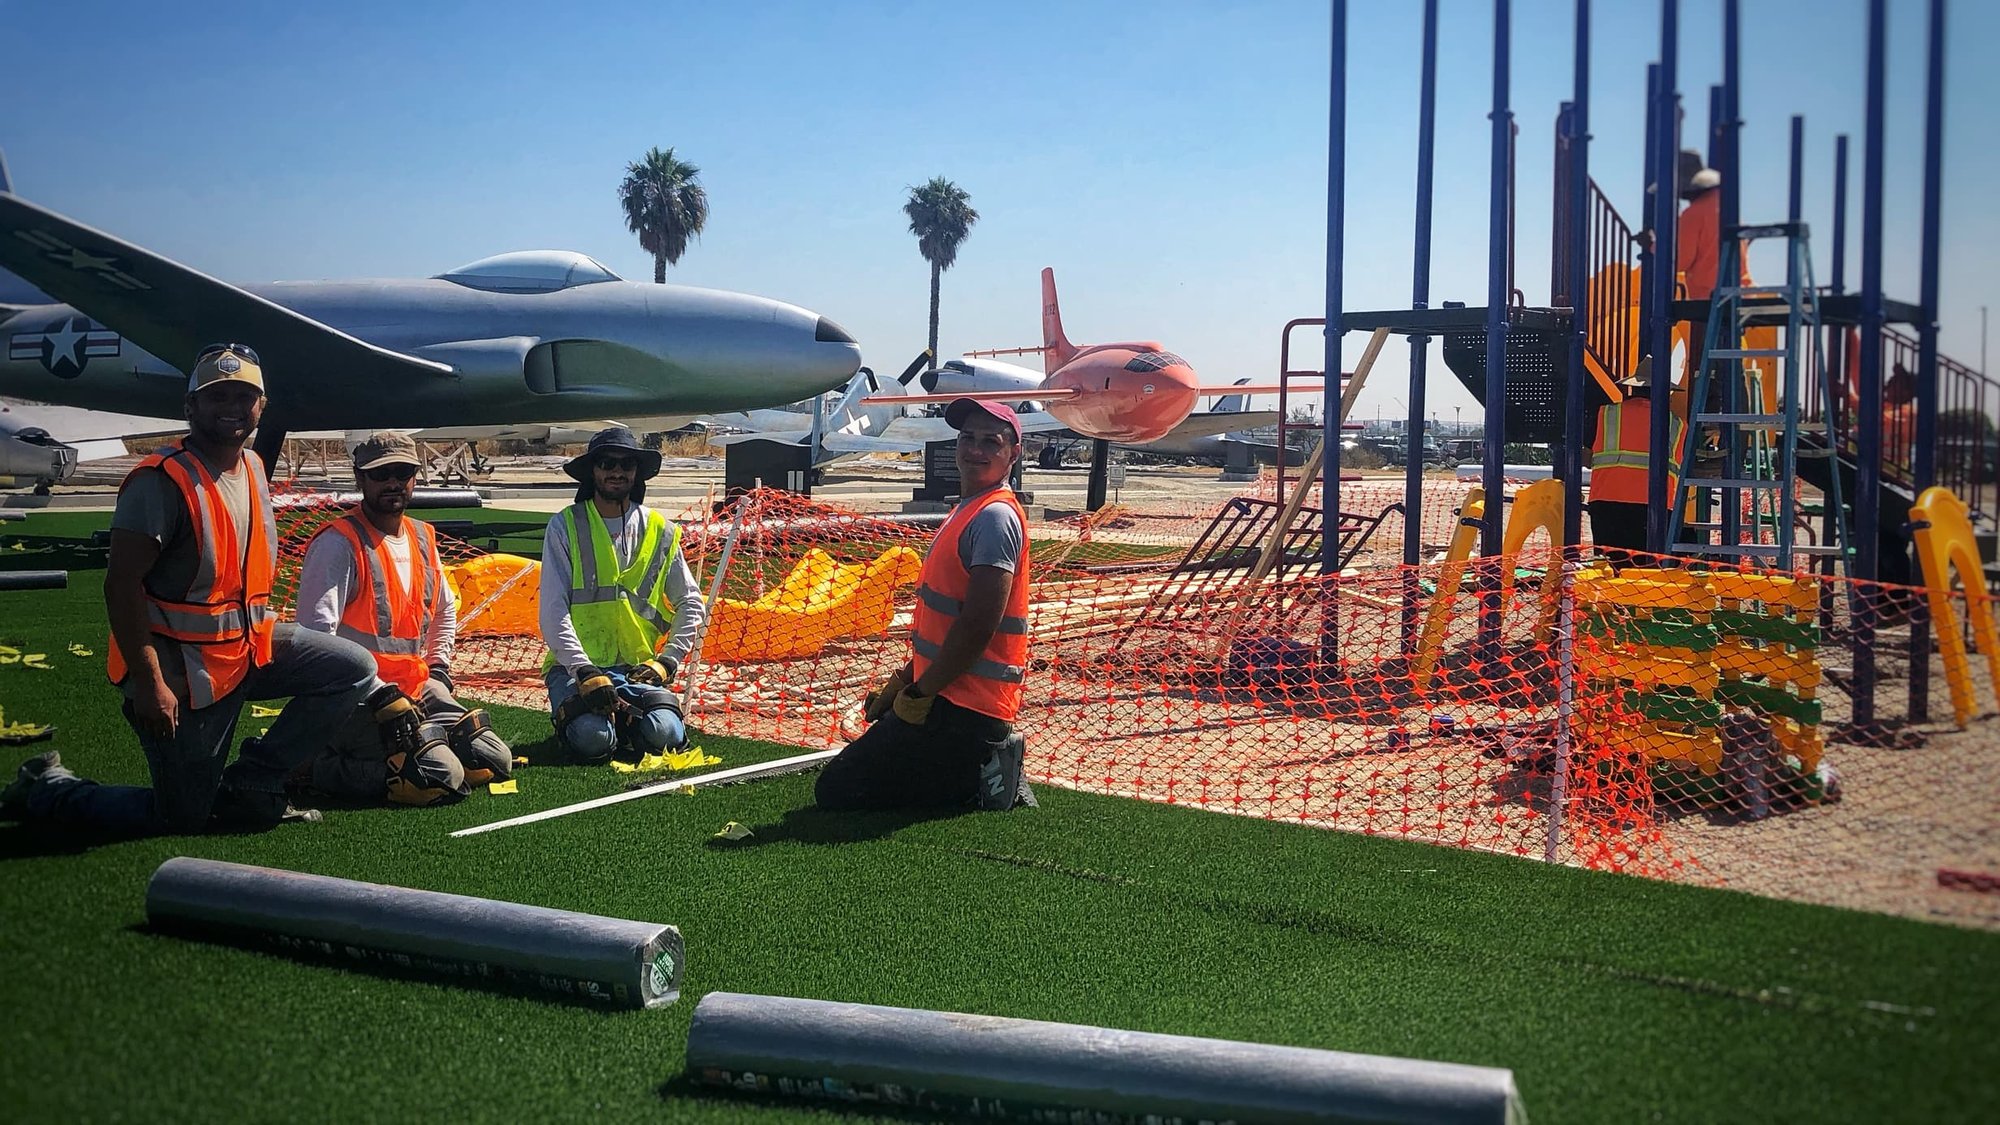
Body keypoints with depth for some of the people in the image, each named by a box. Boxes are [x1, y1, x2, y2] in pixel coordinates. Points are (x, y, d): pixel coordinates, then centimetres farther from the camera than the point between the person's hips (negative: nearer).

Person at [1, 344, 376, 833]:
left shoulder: (253, 470, 7)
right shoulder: (162, 481, -19)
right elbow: (121, 584, -22)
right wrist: (148, 682, -25)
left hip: (247, 646, 8)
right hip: (181, 668, -7)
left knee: (354, 669, -3)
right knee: (181, 818, 1)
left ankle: (248, 784, 4)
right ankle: (47, 788, 24)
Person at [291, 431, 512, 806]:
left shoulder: (422, 538, 12)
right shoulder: (338, 544, -12)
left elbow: (445, 610, 31)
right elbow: (315, 636, -21)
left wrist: (438, 669, 17)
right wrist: (381, 697, -23)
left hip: (416, 689, 8)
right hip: (357, 701, -8)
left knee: (495, 762, -1)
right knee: (442, 778, -24)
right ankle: (319, 766, -7)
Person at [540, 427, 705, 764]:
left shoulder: (659, 531, 8)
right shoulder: (565, 527, -1)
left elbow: (691, 604, 12)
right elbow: (553, 612, -8)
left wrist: (666, 661, -2)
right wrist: (585, 672, -20)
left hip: (637, 668, 3)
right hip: (575, 665, -3)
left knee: (665, 735, -26)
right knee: (593, 739, -31)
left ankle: (622, 717, 7)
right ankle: (572, 714, 4)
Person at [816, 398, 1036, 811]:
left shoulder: (996, 517, -16)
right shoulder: (967, 511, 16)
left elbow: (979, 626, -23)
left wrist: (920, 692, -16)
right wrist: (906, 679, 15)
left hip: (961, 710, -10)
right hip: (949, 697, 10)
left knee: (836, 793, -8)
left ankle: (984, 779, -4)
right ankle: (986, 766, 11)